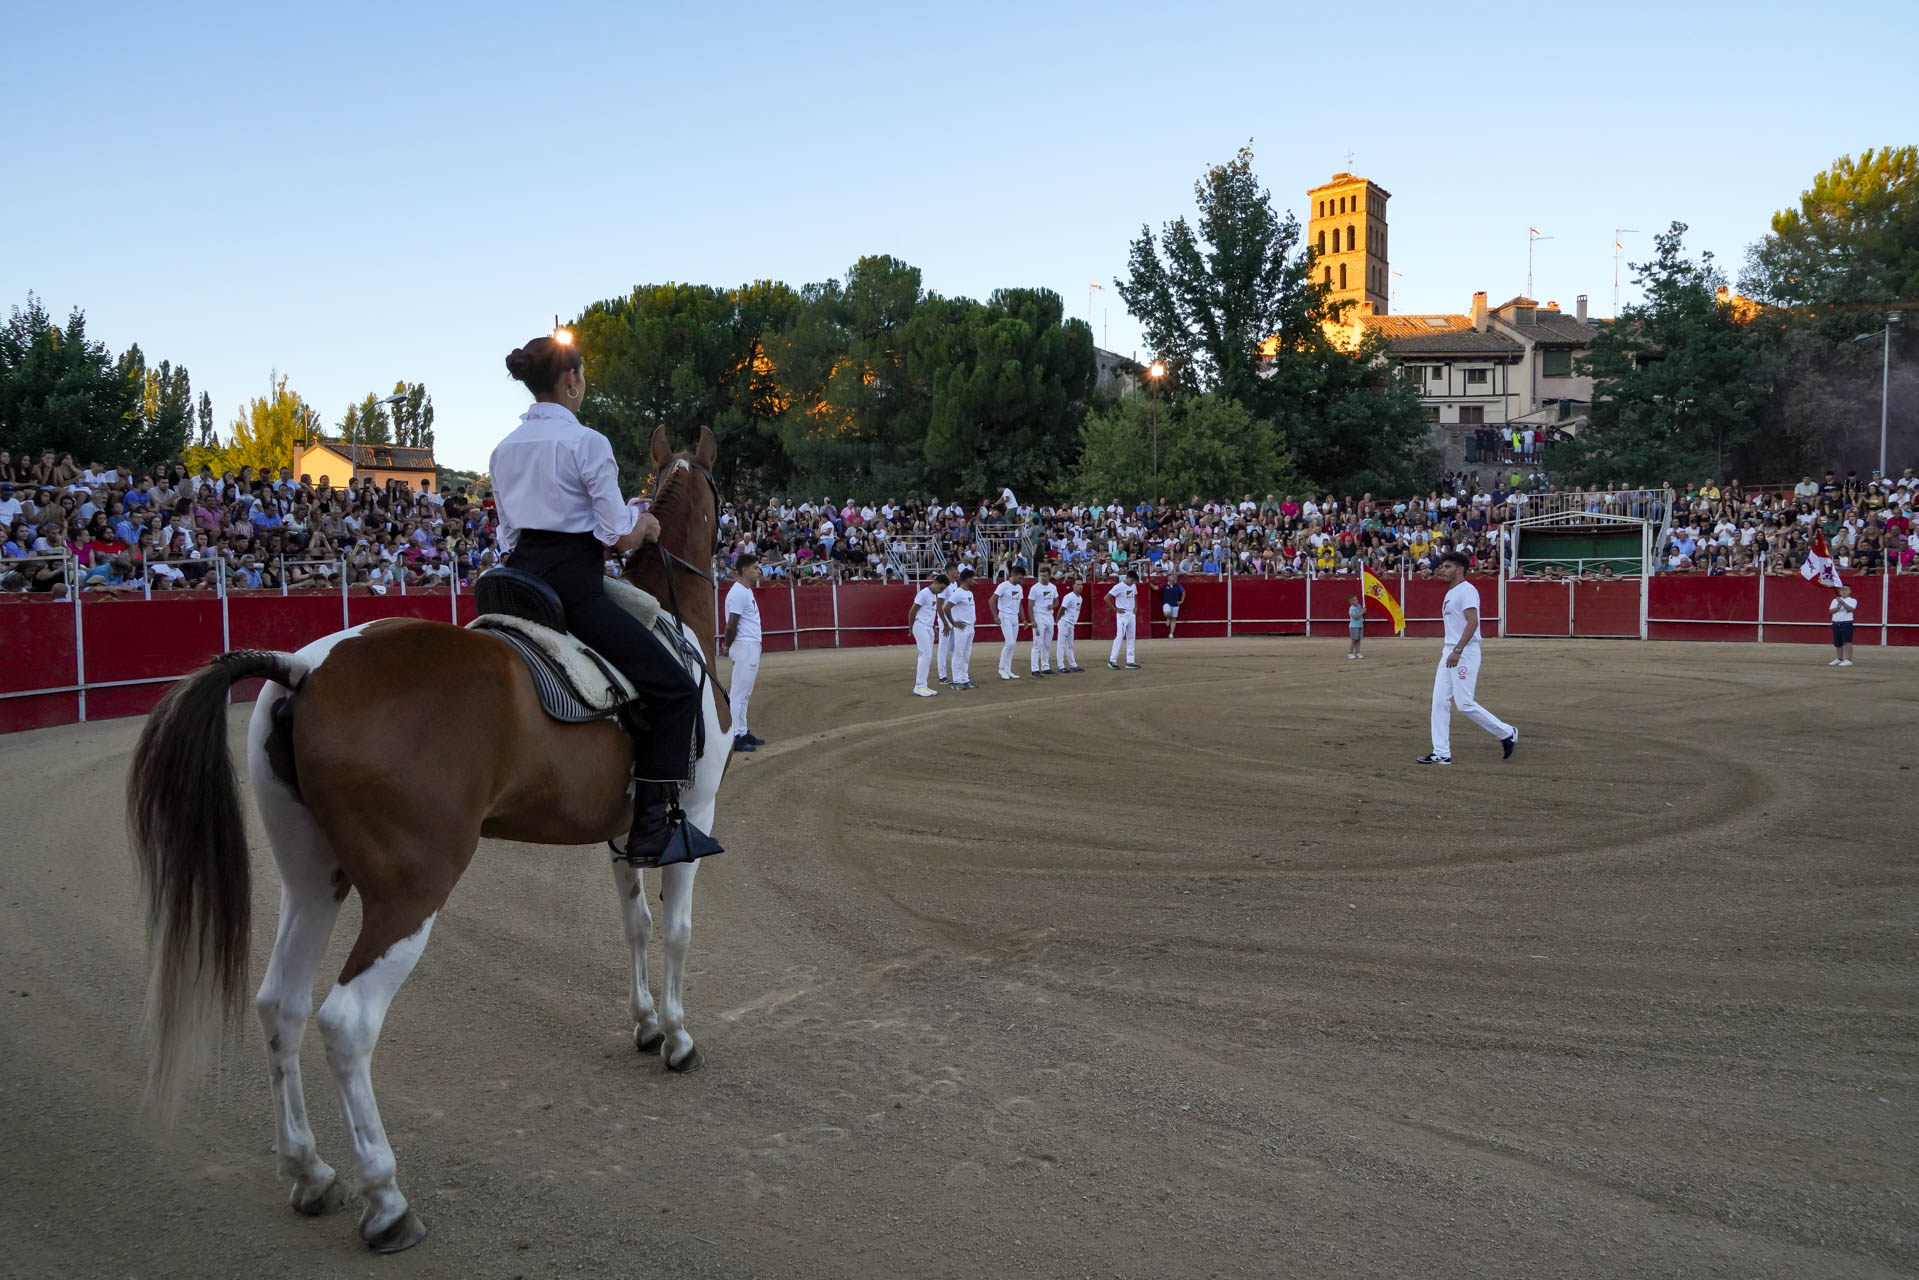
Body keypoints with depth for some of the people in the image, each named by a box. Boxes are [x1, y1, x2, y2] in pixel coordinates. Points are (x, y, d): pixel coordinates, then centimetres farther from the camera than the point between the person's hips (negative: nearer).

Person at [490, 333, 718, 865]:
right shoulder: (587, 442, -9)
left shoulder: (503, 449, 14)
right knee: (675, 689, -3)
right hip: (573, 587, -8)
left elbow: (510, 530, 19)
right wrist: (646, 523, 11)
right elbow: (623, 536, -11)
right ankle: (655, 827, -10)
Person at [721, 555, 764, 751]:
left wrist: (728, 646, 9)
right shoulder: (738, 592, -17)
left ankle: (742, 733, 21)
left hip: (752, 646, 10)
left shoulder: (747, 591, 15)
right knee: (738, 693, -7)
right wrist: (728, 646, -4)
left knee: (744, 694, 14)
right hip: (744, 646, -10)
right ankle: (735, 737, -4)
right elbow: (732, 625, -18)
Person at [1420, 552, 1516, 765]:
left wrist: (1458, 650, -30)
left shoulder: (1467, 590, -11)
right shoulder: (1450, 594, 20)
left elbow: (1472, 621, -23)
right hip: (1449, 653, 10)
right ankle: (1441, 753, 4)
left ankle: (1506, 733, 9)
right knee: (1439, 701, 3)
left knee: (1464, 703, -9)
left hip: (1465, 653, -10)